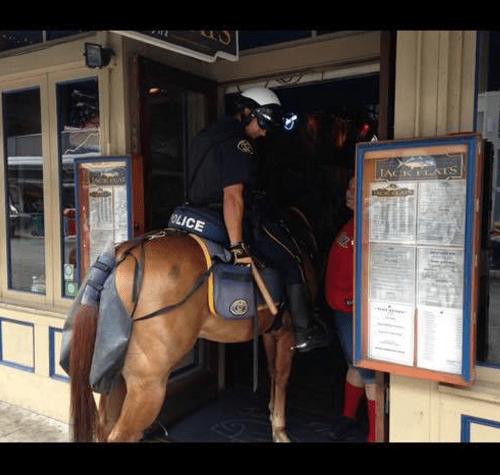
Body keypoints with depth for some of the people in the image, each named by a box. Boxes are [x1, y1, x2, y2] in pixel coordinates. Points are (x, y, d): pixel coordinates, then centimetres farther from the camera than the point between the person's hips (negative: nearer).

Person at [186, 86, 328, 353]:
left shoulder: (210, 133, 17)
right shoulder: (239, 143, -15)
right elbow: (233, 195, -26)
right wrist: (238, 247, -27)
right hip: (241, 221, -10)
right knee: (291, 262, 2)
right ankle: (304, 333, 6)